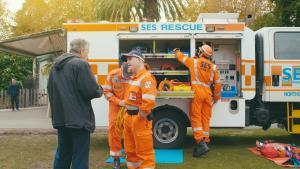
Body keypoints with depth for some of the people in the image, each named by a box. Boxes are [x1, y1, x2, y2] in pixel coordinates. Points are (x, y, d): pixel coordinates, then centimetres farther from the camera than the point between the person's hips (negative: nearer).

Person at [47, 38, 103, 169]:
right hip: (78, 118, -8)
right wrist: (100, 90, 2)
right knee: (79, 157, 0)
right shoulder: (80, 63, -13)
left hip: (60, 117, 8)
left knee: (62, 155, 18)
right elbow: (91, 91, -18)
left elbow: (50, 89, 18)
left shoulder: (55, 65, 13)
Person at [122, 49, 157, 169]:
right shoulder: (133, 77, 14)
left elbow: (149, 101, -31)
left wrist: (140, 117, -22)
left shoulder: (146, 77, -18)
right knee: (130, 150, 21)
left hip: (139, 119, -10)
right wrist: (128, 116, 18)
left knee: (144, 152, 1)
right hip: (128, 117, 10)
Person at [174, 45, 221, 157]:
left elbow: (181, 57, 18)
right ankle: (205, 142, 11)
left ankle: (201, 143, -15)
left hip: (197, 92, -4)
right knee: (205, 118, 9)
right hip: (208, 93, 4)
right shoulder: (213, 67, 11)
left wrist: (177, 51, 40)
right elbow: (217, 84, 11)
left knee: (195, 117, -4)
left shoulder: (194, 61, 3)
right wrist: (216, 97, 22)